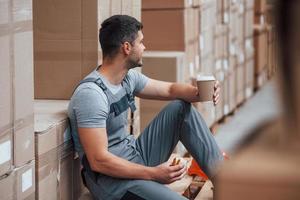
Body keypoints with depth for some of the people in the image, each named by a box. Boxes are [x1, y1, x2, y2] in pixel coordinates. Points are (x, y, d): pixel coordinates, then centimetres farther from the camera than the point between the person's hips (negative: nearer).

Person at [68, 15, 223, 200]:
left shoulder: (128, 77, 4)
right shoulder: (91, 93, -23)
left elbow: (170, 89, 16)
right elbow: (98, 161, -27)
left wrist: (200, 93, -7)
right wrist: (153, 174, -25)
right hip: (111, 177, -10)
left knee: (181, 108, 7)